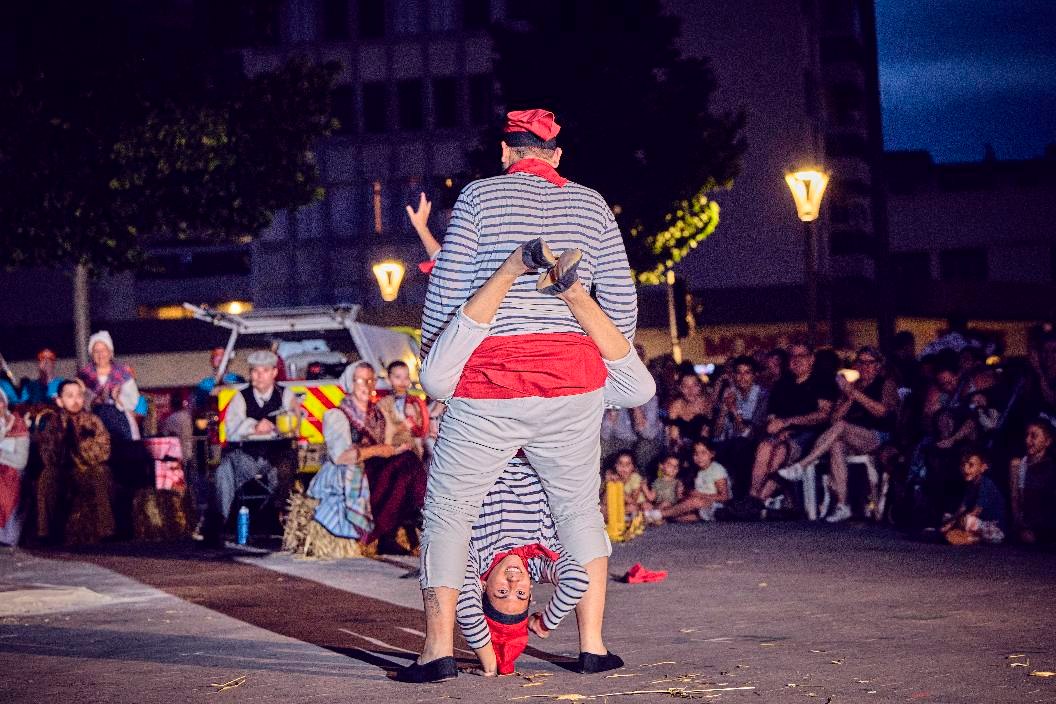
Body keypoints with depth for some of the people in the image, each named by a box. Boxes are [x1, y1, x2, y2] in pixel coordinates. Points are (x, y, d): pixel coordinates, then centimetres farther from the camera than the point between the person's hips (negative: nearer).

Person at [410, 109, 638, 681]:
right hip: (573, 376, 3)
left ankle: (438, 646, 1)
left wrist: (430, 357, 14)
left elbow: (446, 291, -1)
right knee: (579, 507, 17)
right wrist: (615, 367, 25)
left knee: (448, 511, 7)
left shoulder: (480, 196, 2)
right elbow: (621, 299, 10)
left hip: (490, 378, -3)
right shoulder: (592, 204, 12)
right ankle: (592, 645, 13)